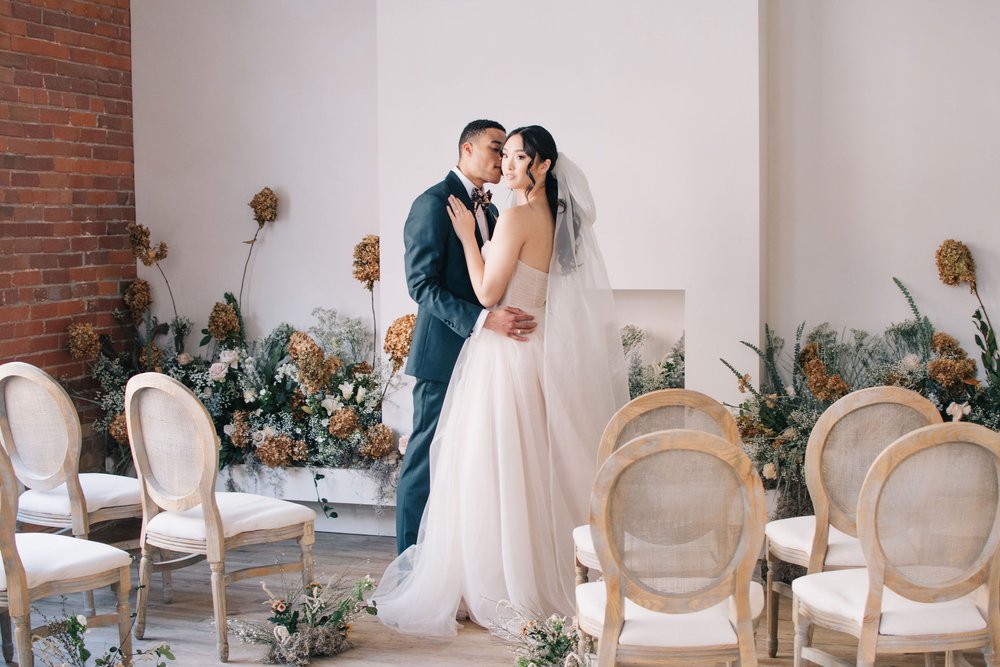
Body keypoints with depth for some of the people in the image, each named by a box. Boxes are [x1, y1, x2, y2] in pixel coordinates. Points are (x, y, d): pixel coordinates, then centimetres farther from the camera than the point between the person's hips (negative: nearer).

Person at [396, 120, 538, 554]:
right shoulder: (434, 203, -10)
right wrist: (483, 320, -28)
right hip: (445, 355, -8)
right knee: (428, 461, -2)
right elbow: (422, 285, -18)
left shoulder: (488, 210, 18)